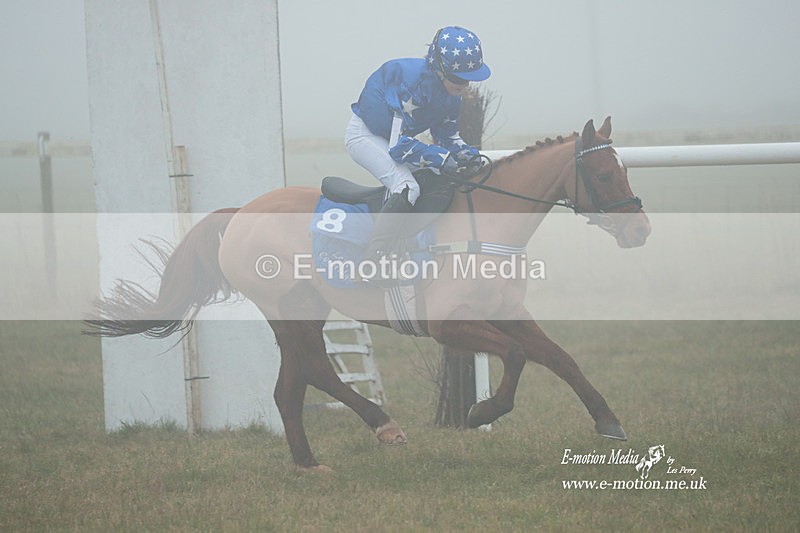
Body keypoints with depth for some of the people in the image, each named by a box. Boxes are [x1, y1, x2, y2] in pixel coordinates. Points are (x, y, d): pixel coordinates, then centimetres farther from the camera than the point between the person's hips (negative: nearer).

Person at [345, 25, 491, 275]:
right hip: (364, 134, -9)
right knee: (406, 187, -28)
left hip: (394, 137, 9)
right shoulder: (415, 81, -34)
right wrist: (444, 159, -41)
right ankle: (372, 261, -31)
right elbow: (399, 145, -34)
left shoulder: (453, 92, -8)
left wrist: (466, 153, -19)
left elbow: (447, 136, 3)